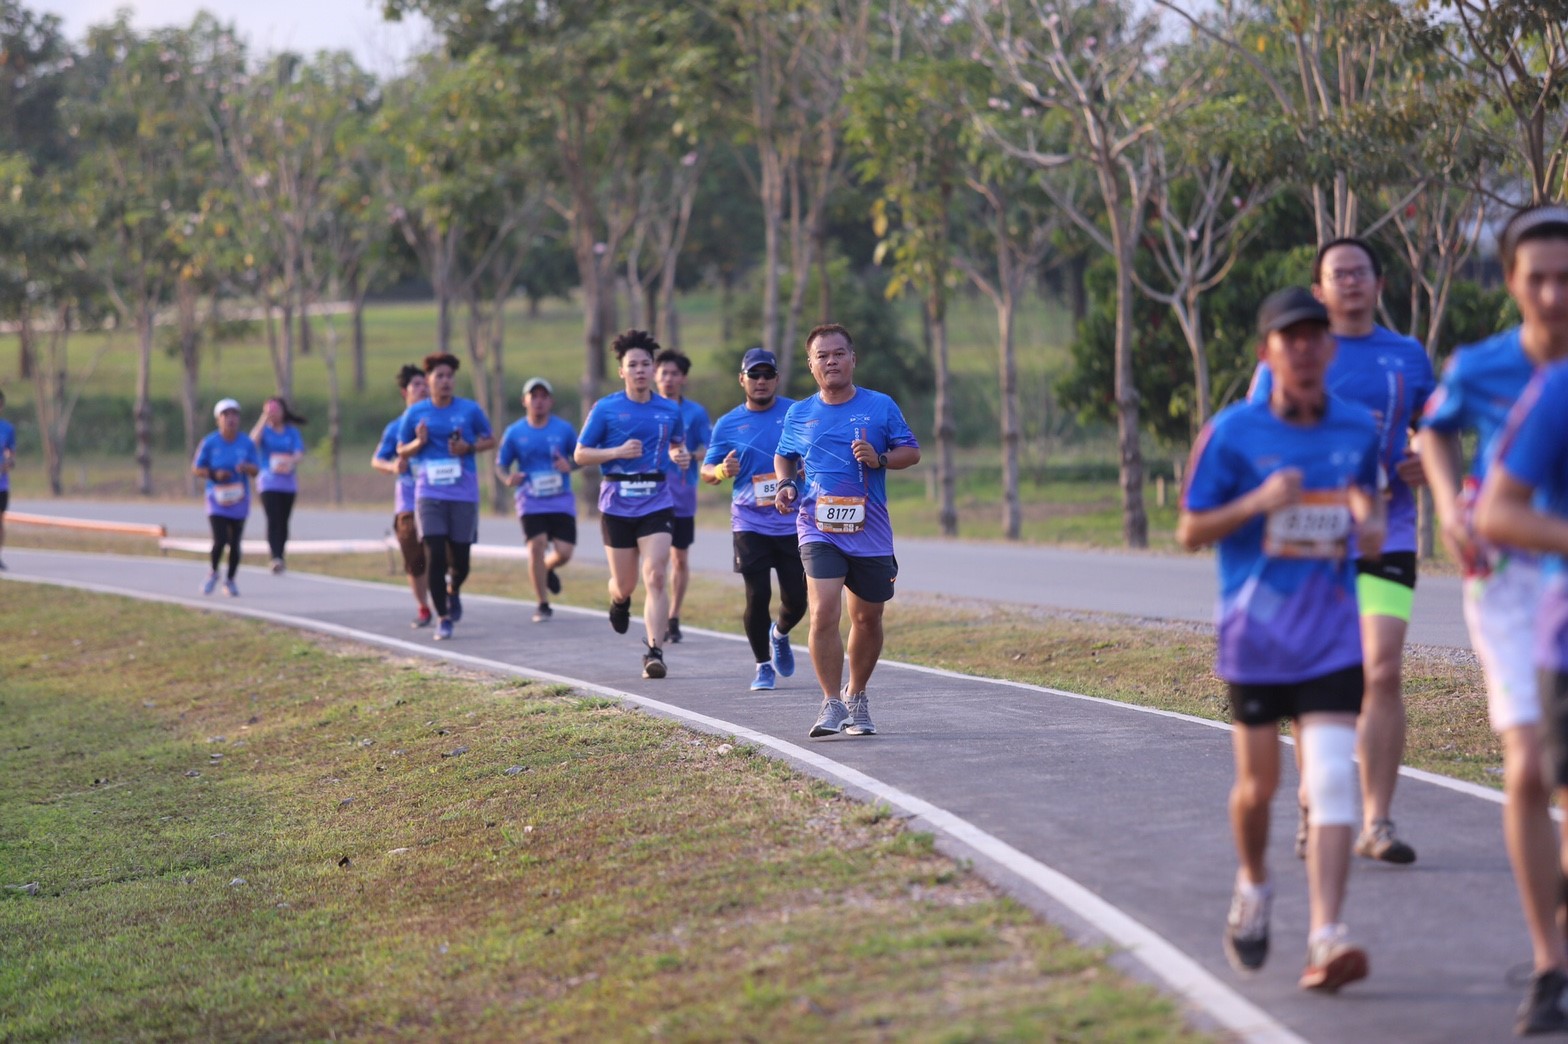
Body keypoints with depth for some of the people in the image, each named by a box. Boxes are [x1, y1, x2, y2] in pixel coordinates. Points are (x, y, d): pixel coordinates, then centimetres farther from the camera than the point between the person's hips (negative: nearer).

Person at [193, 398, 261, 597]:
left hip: (239, 500, 2)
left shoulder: (247, 443, -2)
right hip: (217, 498, -2)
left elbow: (255, 471, -1)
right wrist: (215, 474, -18)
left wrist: (245, 467, -24)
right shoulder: (209, 443, -6)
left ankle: (230, 580, 23)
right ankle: (213, 573, 15)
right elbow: (196, 469, 0)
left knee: (235, 543, 5)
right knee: (220, 541, -13)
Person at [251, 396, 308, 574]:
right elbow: (253, 442, -16)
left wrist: (290, 462, -24)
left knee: (283, 521, 6)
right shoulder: (264, 430, 5)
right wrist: (264, 419, -16)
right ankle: (275, 558, -27)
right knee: (273, 520, -16)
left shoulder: (292, 431, 9)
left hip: (288, 483, 3)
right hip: (269, 482, -3)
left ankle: (280, 557, 16)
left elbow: (299, 453, -1)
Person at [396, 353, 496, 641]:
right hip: (429, 495, 0)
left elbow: (491, 440, 10)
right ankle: (443, 618, -1)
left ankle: (454, 590, 40)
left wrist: (469, 447, -10)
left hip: (464, 495, 0)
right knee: (434, 556, -11)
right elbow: (402, 450, 12)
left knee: (460, 558, 4)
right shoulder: (415, 412, 3)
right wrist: (419, 443, -10)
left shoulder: (470, 409, 0)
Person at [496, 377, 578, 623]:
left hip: (561, 501, 1)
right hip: (531, 502, -1)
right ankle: (543, 605, -4)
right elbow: (501, 465, 8)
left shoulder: (564, 429, 2)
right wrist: (508, 478, -14)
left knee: (564, 552, -8)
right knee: (537, 545, -17)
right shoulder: (514, 433, 2)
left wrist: (570, 466, -12)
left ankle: (547, 569, 32)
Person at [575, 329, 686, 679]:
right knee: (625, 584, 9)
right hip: (617, 505, -1)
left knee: (656, 577, -15)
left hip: (657, 503, 1)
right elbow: (581, 454, 0)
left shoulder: (670, 410, 5)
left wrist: (681, 456, -2)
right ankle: (619, 600, 47)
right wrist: (618, 452, -16)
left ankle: (654, 651, -16)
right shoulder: (605, 409, -2)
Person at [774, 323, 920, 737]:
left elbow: (911, 452, 6)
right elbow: (783, 457, 23)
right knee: (824, 613, -19)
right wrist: (785, 485, 2)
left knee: (867, 618, 11)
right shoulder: (799, 414, 7)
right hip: (818, 528, -1)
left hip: (869, 529, 1)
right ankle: (831, 703, -11)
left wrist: (880, 459, -13)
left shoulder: (880, 406, 3)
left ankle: (856, 696, 31)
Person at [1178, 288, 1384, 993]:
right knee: (1259, 782, 8)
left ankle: (1325, 937, -17)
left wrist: (1372, 525, -4)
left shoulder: (1358, 429, 4)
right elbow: (1190, 533, -2)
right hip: (1255, 636, -1)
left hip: (1332, 637, 1)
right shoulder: (1232, 432, -5)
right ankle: (1252, 888, 38)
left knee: (1331, 781, -12)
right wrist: (1258, 502, -19)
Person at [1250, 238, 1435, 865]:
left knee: (1384, 673, -11)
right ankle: (1315, 808, 20)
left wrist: (1424, 466, -2)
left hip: (1387, 538, 1)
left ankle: (1375, 823, -7)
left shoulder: (1408, 357, 11)